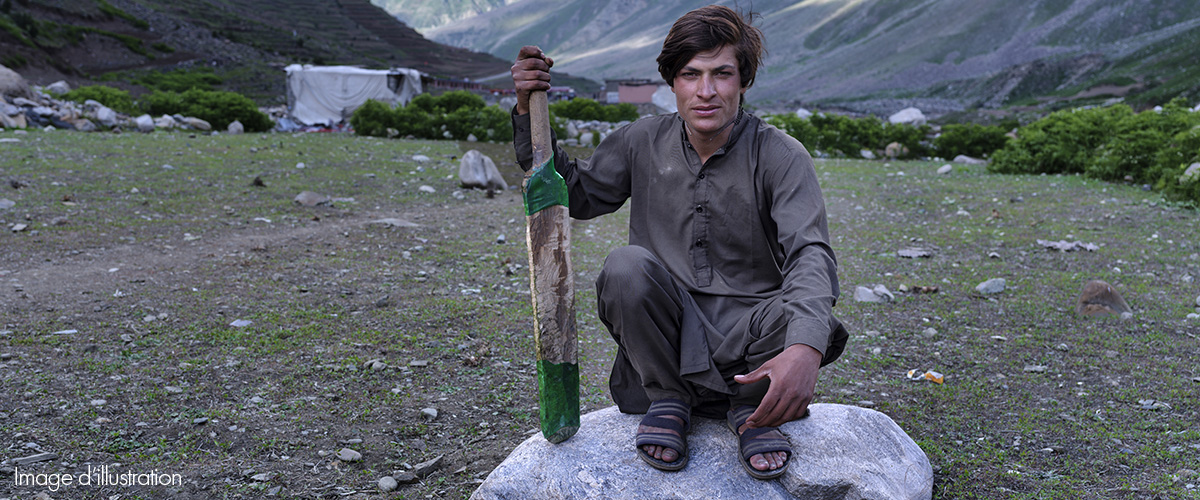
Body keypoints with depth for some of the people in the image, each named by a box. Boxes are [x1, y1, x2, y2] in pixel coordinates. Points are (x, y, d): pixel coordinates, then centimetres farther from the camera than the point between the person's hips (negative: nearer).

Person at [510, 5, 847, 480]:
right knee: (626, 267, -29)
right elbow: (575, 195, 11)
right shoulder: (643, 142, 1)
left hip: (748, 330, -1)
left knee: (814, 325, -32)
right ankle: (668, 401, -4)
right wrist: (530, 112, -2)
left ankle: (750, 409, 2)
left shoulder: (780, 156, -9)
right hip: (666, 328, 2)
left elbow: (811, 255, -22)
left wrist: (805, 349, -43)